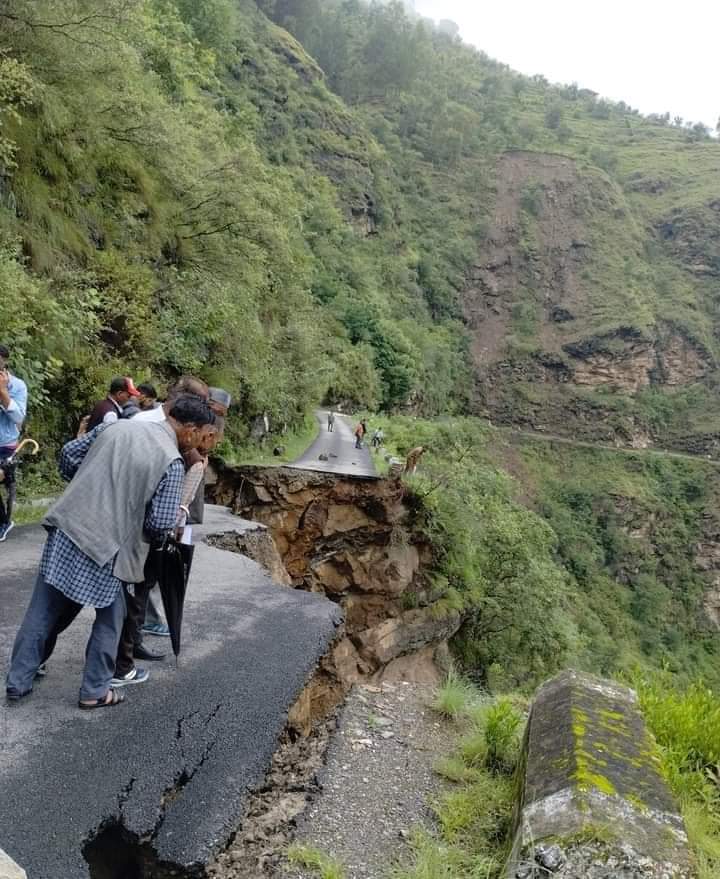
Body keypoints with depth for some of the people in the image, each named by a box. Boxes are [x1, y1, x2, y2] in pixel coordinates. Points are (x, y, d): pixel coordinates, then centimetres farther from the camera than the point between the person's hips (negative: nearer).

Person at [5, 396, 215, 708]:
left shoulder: (116, 425, 6)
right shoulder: (172, 462, -12)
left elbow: (69, 452, 13)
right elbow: (161, 523, -14)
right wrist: (138, 522, 9)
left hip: (65, 528, 6)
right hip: (104, 546, -6)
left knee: (44, 612, 19)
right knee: (110, 619, 17)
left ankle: (18, 681, 32)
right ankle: (94, 691, 26)